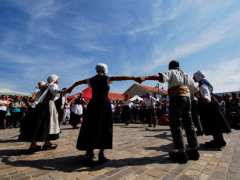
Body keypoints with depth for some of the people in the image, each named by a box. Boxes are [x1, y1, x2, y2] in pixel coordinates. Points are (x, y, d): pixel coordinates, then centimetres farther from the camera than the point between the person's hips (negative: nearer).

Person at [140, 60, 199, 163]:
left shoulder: (171, 72, 5)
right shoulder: (185, 75, 25)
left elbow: (161, 77, -17)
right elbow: (194, 87, 35)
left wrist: (145, 78, -27)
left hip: (176, 98, -7)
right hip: (187, 97, 8)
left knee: (175, 125, -5)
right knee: (189, 124, 13)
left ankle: (181, 152, -5)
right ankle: (194, 150, 21)